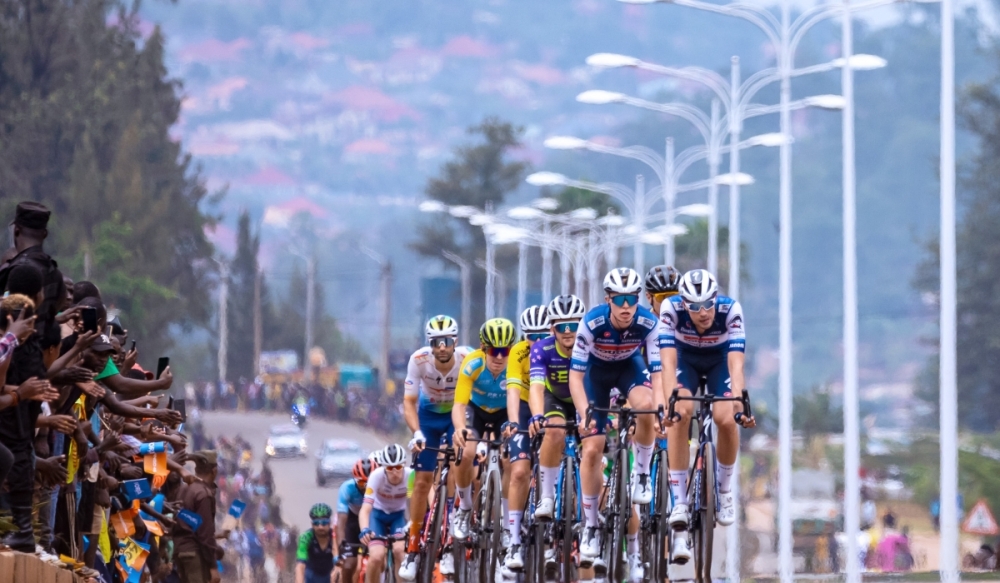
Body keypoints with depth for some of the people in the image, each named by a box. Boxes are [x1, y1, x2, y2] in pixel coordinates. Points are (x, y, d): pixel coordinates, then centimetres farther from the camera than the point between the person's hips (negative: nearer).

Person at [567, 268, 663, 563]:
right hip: (597, 371, -1)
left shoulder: (648, 323, -29)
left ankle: (641, 472, -10)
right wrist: (584, 414, -42)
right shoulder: (592, 323, -32)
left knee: (645, 406, -34)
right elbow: (576, 375, -30)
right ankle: (590, 526, 4)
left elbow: (657, 372, -27)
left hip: (629, 366, 1)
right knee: (591, 449, -9)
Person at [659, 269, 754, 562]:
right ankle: (679, 502, -23)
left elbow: (736, 364, -38)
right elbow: (668, 362, -38)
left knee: (725, 419, -25)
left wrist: (739, 404, -52)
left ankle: (725, 487, 3)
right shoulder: (671, 309, -33)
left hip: (719, 361, 0)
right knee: (681, 413, -27)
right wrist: (670, 402, -52)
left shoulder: (730, 310, -34)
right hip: (685, 359, 0)